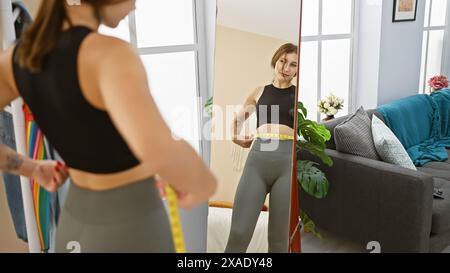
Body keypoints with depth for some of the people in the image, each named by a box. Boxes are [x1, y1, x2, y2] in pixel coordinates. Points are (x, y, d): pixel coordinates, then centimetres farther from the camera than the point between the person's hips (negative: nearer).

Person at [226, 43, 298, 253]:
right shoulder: (260, 92, 18)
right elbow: (237, 119, 32)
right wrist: (236, 138, 19)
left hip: (288, 160, -1)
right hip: (258, 158, 1)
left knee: (279, 238, 2)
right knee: (239, 233, -6)